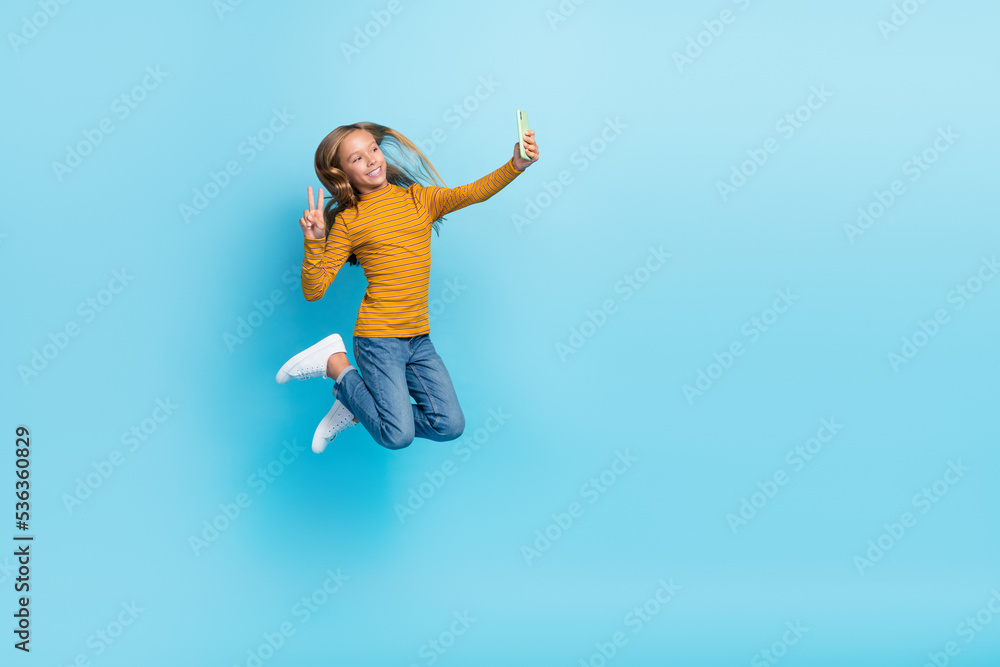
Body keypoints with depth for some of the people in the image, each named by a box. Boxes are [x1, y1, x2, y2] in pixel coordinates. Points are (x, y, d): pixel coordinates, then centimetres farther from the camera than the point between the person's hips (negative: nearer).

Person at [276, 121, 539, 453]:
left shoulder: (419, 199, 8)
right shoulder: (347, 221, -3)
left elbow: (474, 192, -7)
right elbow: (313, 290, -6)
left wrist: (516, 164, -23)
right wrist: (314, 241, -20)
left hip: (419, 338, 5)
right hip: (378, 338, -5)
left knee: (450, 425, -1)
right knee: (398, 435, -12)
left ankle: (354, 410, 16)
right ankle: (335, 362, 9)